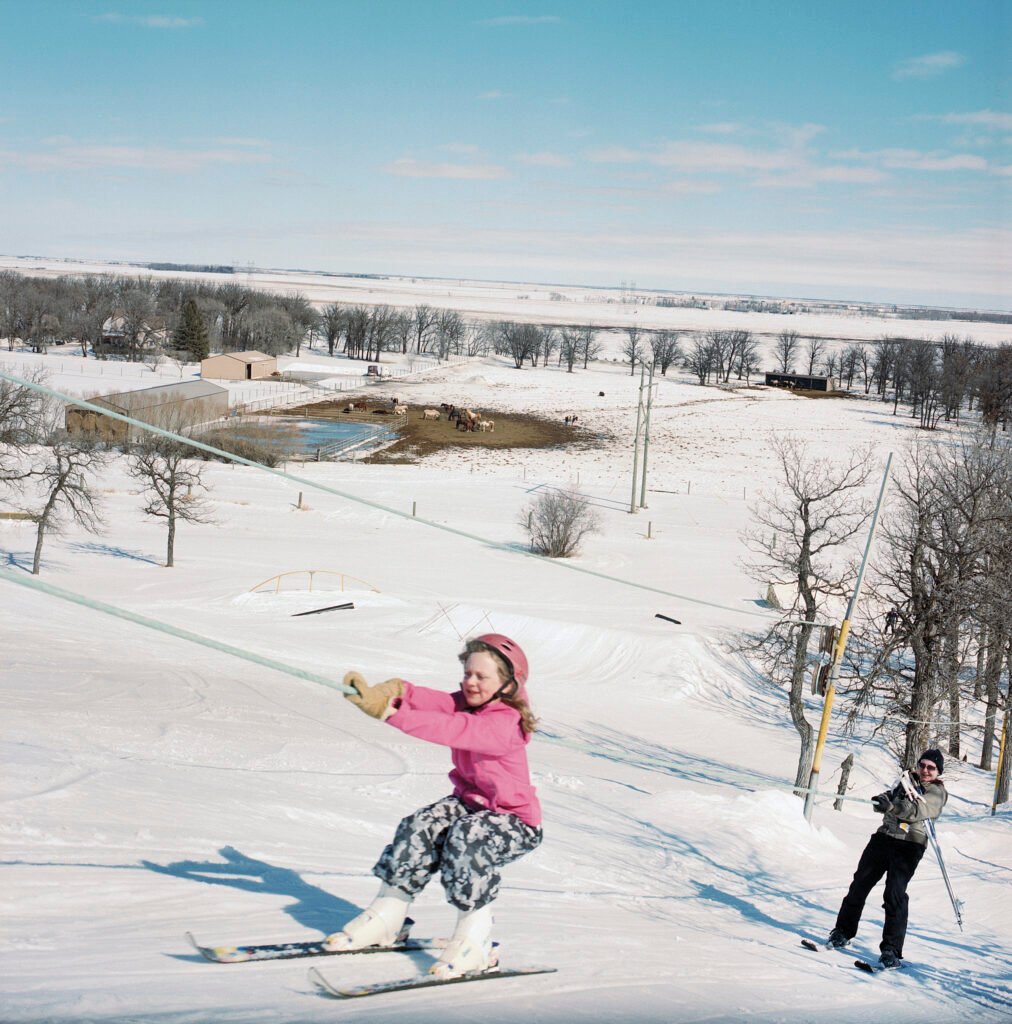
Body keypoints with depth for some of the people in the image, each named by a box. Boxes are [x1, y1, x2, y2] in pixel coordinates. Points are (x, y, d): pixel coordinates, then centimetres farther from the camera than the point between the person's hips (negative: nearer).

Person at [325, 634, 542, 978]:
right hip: (469, 801, 8)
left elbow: (450, 729, -40)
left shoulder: (504, 724, -25)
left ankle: (474, 942, -23)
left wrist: (392, 714, -49)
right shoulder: (467, 703, -2)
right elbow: (434, 701, -21)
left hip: (516, 819, -7)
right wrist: (389, 692, -42)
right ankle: (386, 918, -3)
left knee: (467, 840, -35)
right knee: (419, 828, -17)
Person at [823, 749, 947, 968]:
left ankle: (892, 950, -11)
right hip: (885, 836, 5)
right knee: (861, 882, 4)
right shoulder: (908, 780, 18)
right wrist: (885, 799, -19)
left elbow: (917, 810, -16)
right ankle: (843, 932, 18)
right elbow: (892, 797, 6)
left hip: (909, 845, -5)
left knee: (895, 894, -15)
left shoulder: (937, 793, 1)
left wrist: (892, 806, -33)